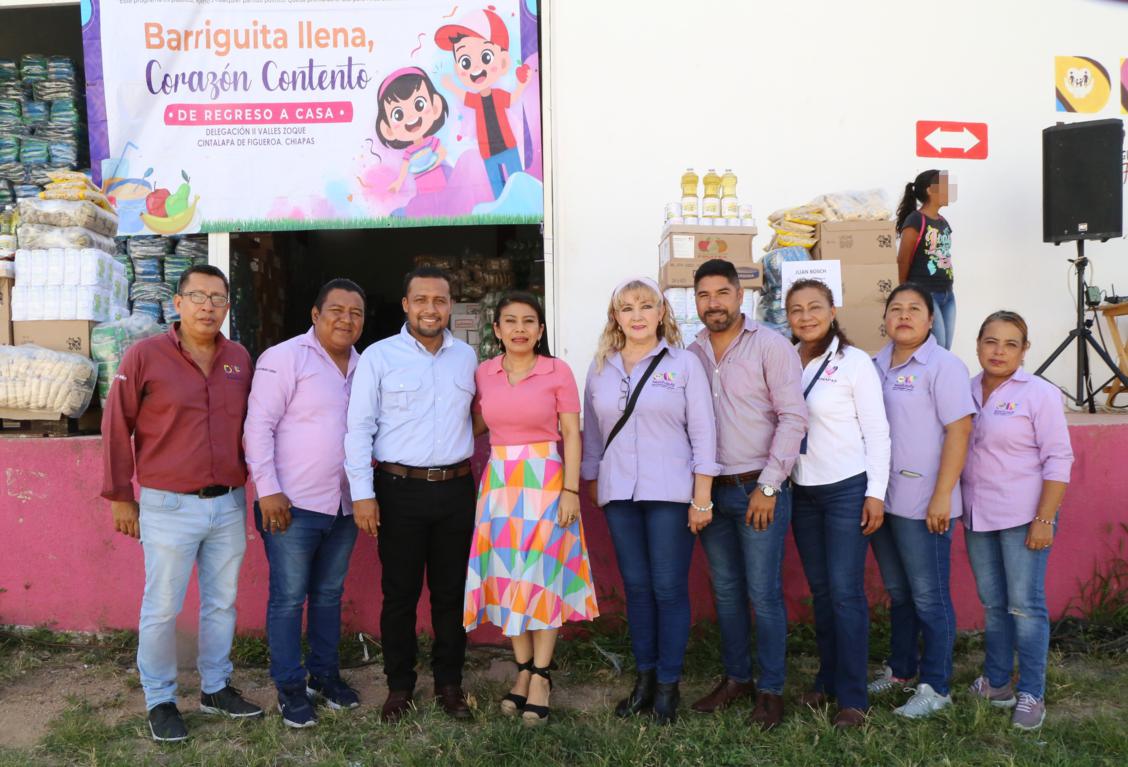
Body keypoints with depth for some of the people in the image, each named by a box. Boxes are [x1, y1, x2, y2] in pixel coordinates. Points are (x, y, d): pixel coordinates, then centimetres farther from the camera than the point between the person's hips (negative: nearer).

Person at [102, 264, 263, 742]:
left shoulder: (240, 359, 4)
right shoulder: (145, 355, -7)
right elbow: (117, 429, -3)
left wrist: (253, 486, 12)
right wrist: (120, 497, -1)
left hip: (229, 505, 4)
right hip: (170, 506, -4)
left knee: (222, 603, 14)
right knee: (162, 609, 5)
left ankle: (216, 688, 31)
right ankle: (159, 700, 23)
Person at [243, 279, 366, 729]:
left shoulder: (362, 366, 11)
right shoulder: (285, 358, -9)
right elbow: (259, 426, -12)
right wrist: (268, 489, -17)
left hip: (344, 506, 6)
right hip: (293, 505, -6)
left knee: (329, 595, 16)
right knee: (288, 599, 3)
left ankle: (325, 674, 31)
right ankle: (290, 687, 17)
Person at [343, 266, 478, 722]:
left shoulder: (466, 356, 9)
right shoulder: (378, 356, -2)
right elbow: (359, 427, -5)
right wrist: (362, 493, -9)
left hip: (456, 489, 3)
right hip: (400, 491, -3)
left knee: (451, 592, 10)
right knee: (400, 593, 6)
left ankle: (449, 684, 24)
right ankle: (399, 686, 22)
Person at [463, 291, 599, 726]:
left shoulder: (558, 372, -4)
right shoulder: (484, 373, 6)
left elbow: (571, 434, -5)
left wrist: (570, 490, -11)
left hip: (545, 483, -3)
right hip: (499, 484, 4)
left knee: (542, 574, 1)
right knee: (507, 575, 7)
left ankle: (540, 676, 12)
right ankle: (523, 669, 22)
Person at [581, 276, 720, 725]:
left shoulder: (684, 364, -1)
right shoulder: (600, 368, 9)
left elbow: (703, 434, -3)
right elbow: (592, 433, 15)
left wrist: (702, 499, -8)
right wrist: (591, 482, 14)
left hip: (670, 494, -3)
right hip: (619, 495, 3)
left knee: (669, 588, 1)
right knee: (636, 587, 9)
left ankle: (668, 685, 13)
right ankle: (644, 678, 21)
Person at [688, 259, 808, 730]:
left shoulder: (770, 346, -7)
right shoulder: (691, 355, 7)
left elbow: (793, 417, -11)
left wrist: (768, 486, -14)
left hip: (759, 489, -4)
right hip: (711, 490, 5)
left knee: (763, 594, 1)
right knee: (726, 591, 14)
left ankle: (771, 689, 16)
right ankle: (735, 678, 28)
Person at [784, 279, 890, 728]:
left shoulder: (854, 362, -7)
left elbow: (877, 431, -7)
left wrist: (875, 493, -11)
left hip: (847, 489, -5)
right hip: (803, 491, 5)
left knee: (845, 591, -4)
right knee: (820, 590, 13)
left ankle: (853, 697, 5)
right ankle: (827, 679, 26)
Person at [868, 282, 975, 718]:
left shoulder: (943, 366, -9)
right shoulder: (876, 366, 9)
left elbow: (959, 430, -14)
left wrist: (941, 496, -18)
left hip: (922, 504, -6)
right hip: (882, 498, 6)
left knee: (929, 598, 3)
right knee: (898, 593, 18)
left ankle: (935, 688, 15)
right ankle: (899, 669, 33)